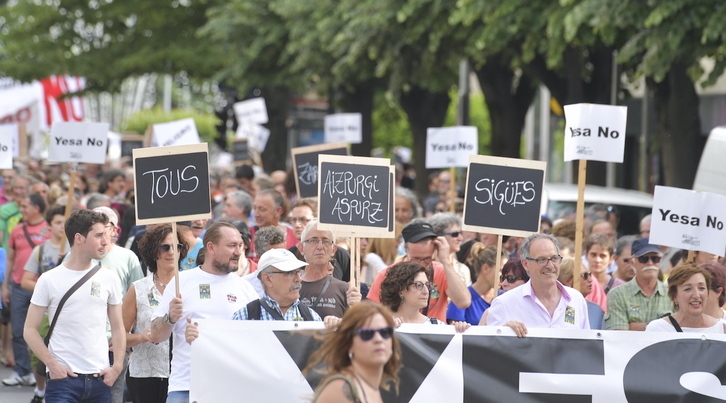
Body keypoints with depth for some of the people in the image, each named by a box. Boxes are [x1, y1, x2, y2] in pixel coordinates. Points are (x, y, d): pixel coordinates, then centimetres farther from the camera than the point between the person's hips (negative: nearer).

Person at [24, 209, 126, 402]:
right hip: (63, 378, -4)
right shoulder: (49, 280, -2)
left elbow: (117, 328, 12)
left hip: (100, 378, 4)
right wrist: (52, 364, -12)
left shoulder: (108, 279, 7)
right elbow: (30, 330, -1)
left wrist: (117, 366, -2)